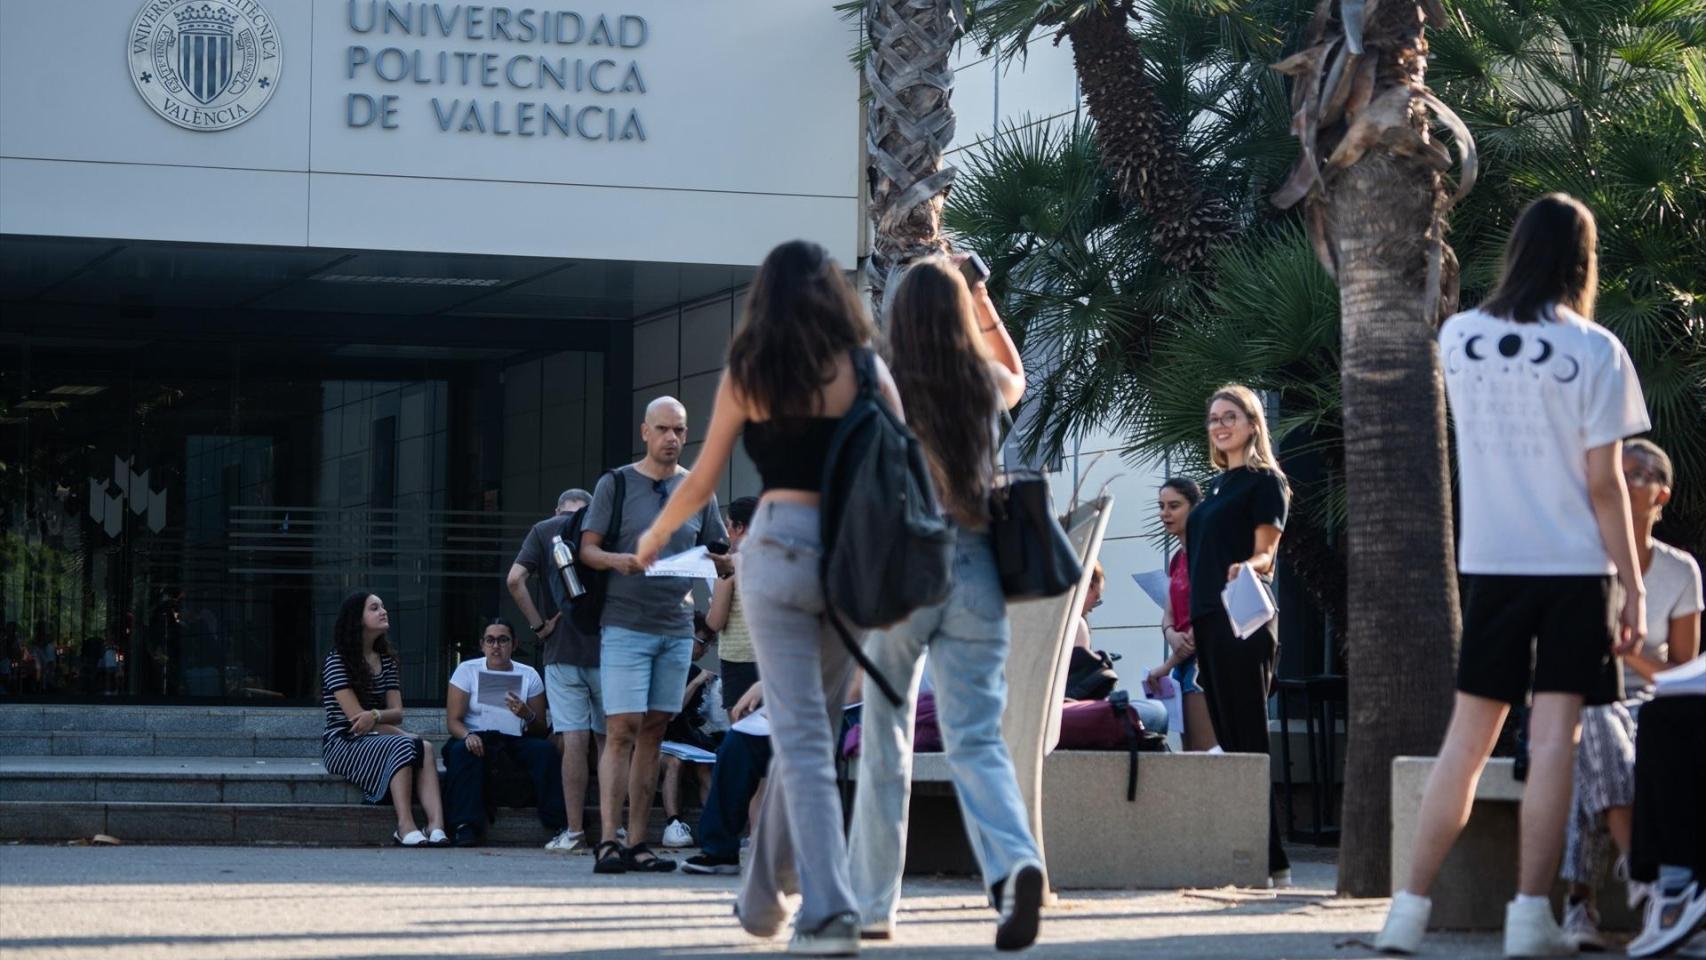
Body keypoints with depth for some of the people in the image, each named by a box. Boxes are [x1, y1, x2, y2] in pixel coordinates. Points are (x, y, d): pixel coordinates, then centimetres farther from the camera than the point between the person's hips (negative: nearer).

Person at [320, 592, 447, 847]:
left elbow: (397, 713, 5)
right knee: (403, 747, -32)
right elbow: (355, 717, -13)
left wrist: (375, 715, -20)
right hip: (343, 744, -6)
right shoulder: (337, 661, -5)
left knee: (425, 748, -25)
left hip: (373, 741, 6)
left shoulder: (386, 661, 16)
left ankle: (436, 824, -45)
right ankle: (406, 826, -44)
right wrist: (406, 737, -14)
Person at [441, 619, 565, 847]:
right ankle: (466, 826, -38)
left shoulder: (529, 675, 7)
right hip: (478, 740, -1)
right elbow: (452, 720, -4)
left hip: (514, 742, 1)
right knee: (460, 751, -35)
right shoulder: (467, 670, 3)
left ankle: (558, 825, -28)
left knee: (545, 750, -28)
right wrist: (467, 735, -27)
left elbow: (541, 730, 4)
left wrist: (528, 715, -20)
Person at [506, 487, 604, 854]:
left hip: (564, 650, -1)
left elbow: (514, 580, -8)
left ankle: (574, 831, -3)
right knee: (606, 741, 8)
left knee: (574, 740, -2)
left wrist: (538, 624, -1)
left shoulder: (544, 530, 5)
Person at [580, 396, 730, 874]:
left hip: (677, 627, 4)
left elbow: (719, 557, 15)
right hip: (625, 624, -4)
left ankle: (637, 842, 5)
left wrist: (729, 564, -9)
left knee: (653, 732, 4)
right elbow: (587, 548, 1)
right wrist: (616, 560, -20)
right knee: (621, 731, -11)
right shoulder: (615, 484, 3)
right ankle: (608, 840, -14)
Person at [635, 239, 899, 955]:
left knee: (801, 738, -3)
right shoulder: (866, 370, 3)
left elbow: (701, 482, 8)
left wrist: (655, 536, 26)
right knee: (809, 729, 15)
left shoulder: (745, 376, 2)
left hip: (779, 546, -2)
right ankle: (763, 895, 27)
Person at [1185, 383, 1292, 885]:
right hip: (1209, 621, 8)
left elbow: (1266, 553, -11)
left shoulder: (1264, 481, -2)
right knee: (1228, 737, 5)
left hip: (1242, 622, -8)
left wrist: (1250, 566, -34)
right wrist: (1192, 623, 19)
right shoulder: (1216, 485, 21)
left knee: (1247, 738, -10)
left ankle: (1271, 861, -11)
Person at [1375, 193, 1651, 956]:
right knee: (1552, 740, -2)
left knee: (1466, 740, 8)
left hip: (1489, 562, 3)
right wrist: (1633, 588, -3)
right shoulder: (1593, 351, -9)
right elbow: (1604, 485, -10)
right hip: (1575, 567, -3)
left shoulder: (1459, 338, 3)